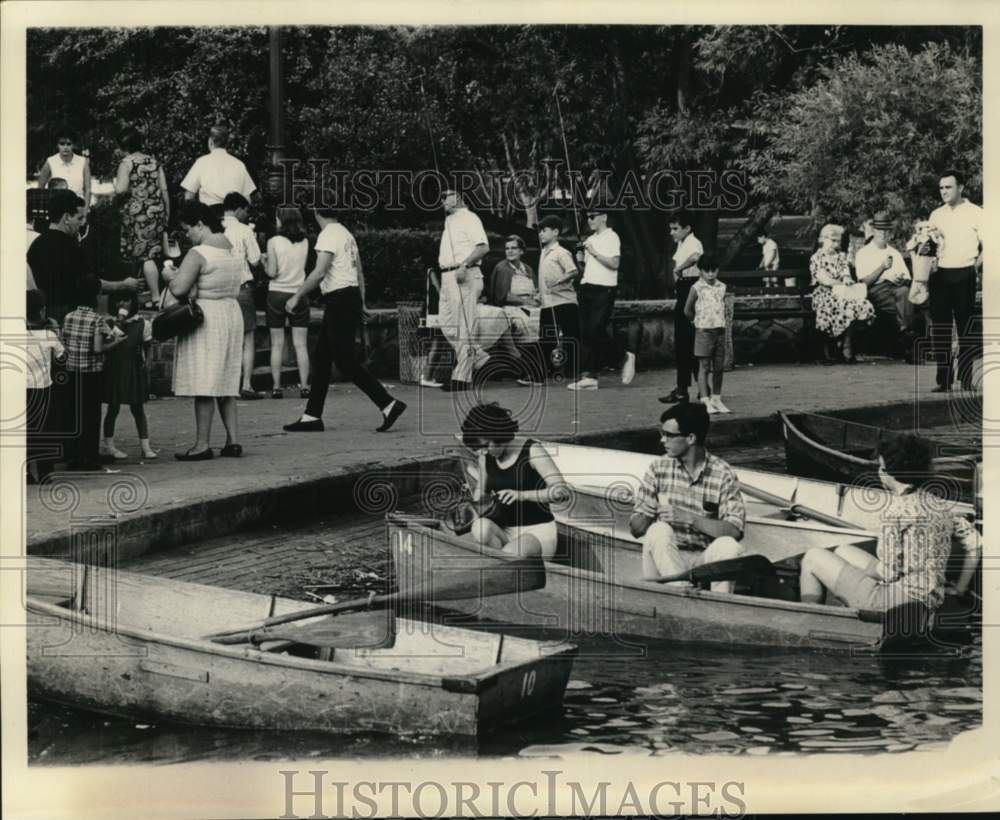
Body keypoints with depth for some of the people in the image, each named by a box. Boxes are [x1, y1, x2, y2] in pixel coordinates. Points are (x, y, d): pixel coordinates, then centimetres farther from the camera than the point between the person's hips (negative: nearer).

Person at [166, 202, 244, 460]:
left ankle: (202, 444, -5)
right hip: (231, 314, 9)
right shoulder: (231, 250, 11)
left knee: (203, 386, -5)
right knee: (225, 383, 13)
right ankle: (233, 440, 12)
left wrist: (169, 276, 0)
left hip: (206, 319, -8)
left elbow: (178, 289, -22)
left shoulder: (198, 254, -16)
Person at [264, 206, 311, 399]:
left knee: (277, 344, 4)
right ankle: (304, 386, 0)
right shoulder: (304, 242, 1)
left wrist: (265, 261, 9)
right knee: (301, 345, 4)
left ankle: (276, 387, 2)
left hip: (277, 294, -2)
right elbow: (301, 265, 9)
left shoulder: (274, 242, -8)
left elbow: (272, 272, -9)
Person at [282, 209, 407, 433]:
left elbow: (319, 272, -22)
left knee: (346, 362, -8)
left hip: (339, 301, -10)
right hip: (351, 296, 10)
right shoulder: (345, 234, 15)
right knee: (320, 357, 11)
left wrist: (297, 297, -15)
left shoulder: (328, 236, -13)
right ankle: (312, 416, 12)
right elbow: (359, 272, 19)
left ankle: (388, 404, -10)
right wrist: (361, 304, 23)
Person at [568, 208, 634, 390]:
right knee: (586, 334, 2)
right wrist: (582, 260, 5)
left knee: (597, 331, -12)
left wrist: (594, 253, -16)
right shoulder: (590, 239, 19)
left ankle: (625, 357, 10)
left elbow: (614, 263, -16)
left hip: (603, 290, -8)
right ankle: (589, 376, 2)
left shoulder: (611, 237, -5)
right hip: (587, 288, 8)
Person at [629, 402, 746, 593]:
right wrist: (646, 518, -21)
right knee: (659, 531, -28)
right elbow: (636, 528, 3)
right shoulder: (659, 469, 4)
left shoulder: (724, 475, -3)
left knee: (727, 545, -30)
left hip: (705, 560, -1)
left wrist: (690, 518, -24)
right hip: (664, 561, 1)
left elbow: (735, 530, -15)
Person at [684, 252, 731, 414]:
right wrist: (698, 320, 7)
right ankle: (705, 401, -6)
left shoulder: (721, 287, 9)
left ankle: (717, 399, 15)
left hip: (720, 329, 5)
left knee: (719, 367, 7)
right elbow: (687, 310, 2)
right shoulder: (696, 288, -5)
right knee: (704, 367, -4)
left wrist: (721, 321, 9)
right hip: (704, 330, -5)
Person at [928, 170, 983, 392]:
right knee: (939, 329, 0)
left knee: (966, 329, -1)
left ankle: (966, 380, 3)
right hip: (940, 274, 4)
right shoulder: (936, 215, 14)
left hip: (963, 275, -4)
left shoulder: (975, 214, 1)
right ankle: (944, 380, 3)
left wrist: (977, 265, -14)